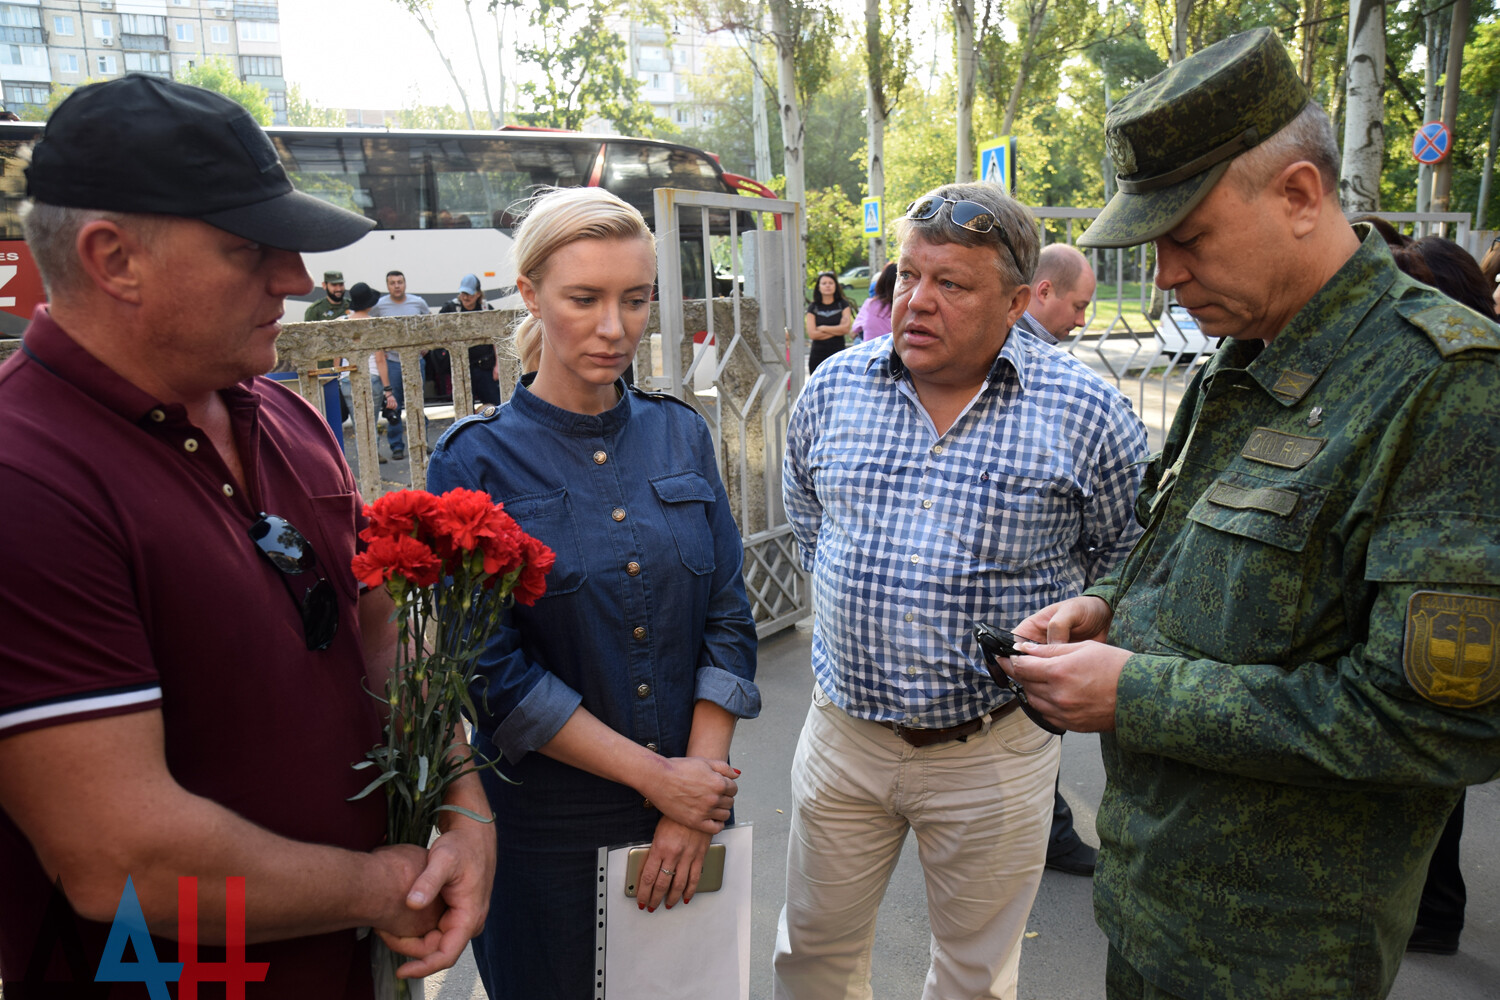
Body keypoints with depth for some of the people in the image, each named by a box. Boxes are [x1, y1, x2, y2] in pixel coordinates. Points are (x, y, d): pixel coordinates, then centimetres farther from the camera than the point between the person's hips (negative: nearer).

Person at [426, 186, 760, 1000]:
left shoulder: (680, 433, 0)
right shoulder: (477, 460, -11)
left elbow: (728, 618, -1)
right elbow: (492, 671, -14)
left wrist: (695, 794, -8)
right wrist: (653, 774, -14)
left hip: (692, 802, 4)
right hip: (545, 827, -3)